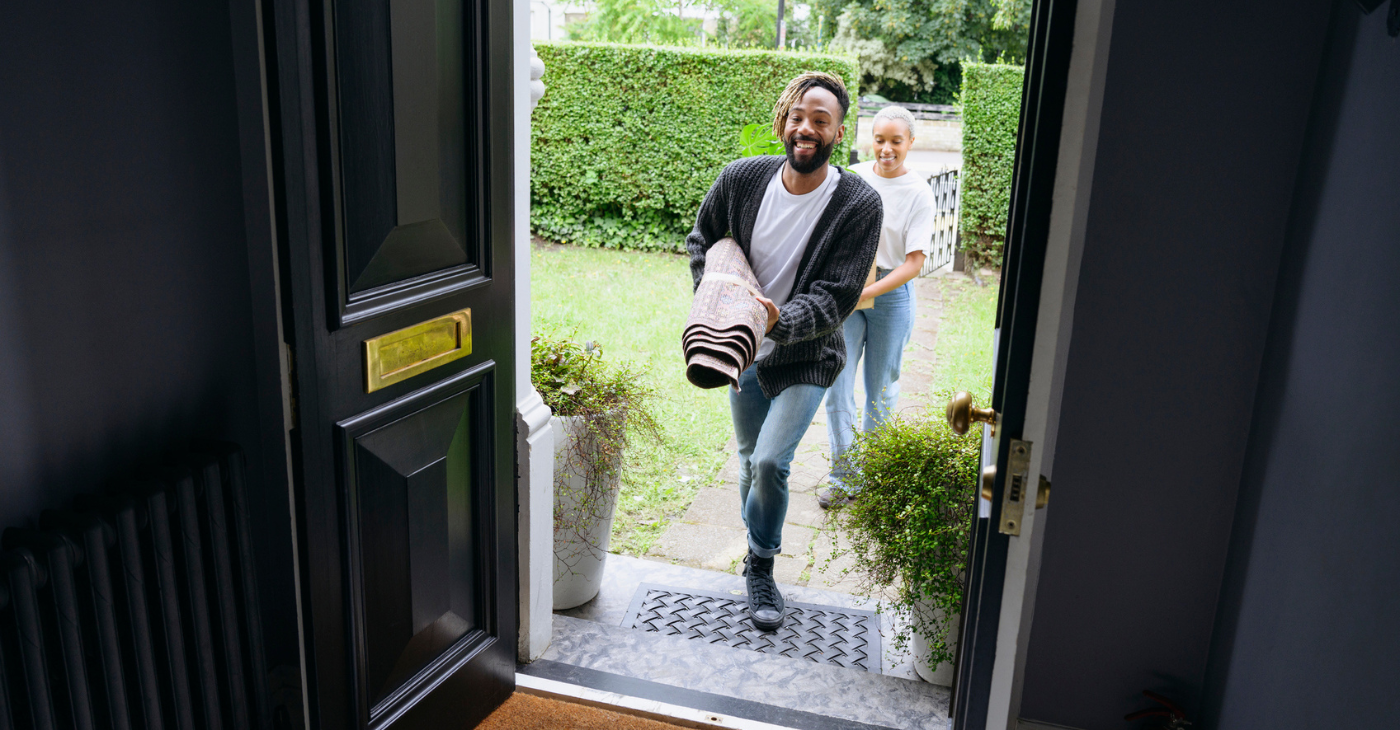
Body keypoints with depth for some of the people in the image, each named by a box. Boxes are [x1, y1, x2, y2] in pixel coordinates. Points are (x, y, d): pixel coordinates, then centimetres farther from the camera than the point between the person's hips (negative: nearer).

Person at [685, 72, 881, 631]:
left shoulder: (858, 203, -18)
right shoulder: (742, 178, -10)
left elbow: (836, 297, -19)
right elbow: (701, 238, 8)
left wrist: (781, 319, -37)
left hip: (806, 358, -3)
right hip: (743, 348, 4)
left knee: (770, 462, -16)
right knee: (750, 459, 16)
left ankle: (760, 566, 9)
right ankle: (759, 548, 41)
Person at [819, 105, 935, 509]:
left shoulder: (919, 192, -8)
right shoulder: (853, 176, 0)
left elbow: (914, 263, -11)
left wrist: (866, 292, -22)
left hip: (891, 294, -2)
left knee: (881, 391, 10)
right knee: (837, 385, -1)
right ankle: (844, 478, 11)